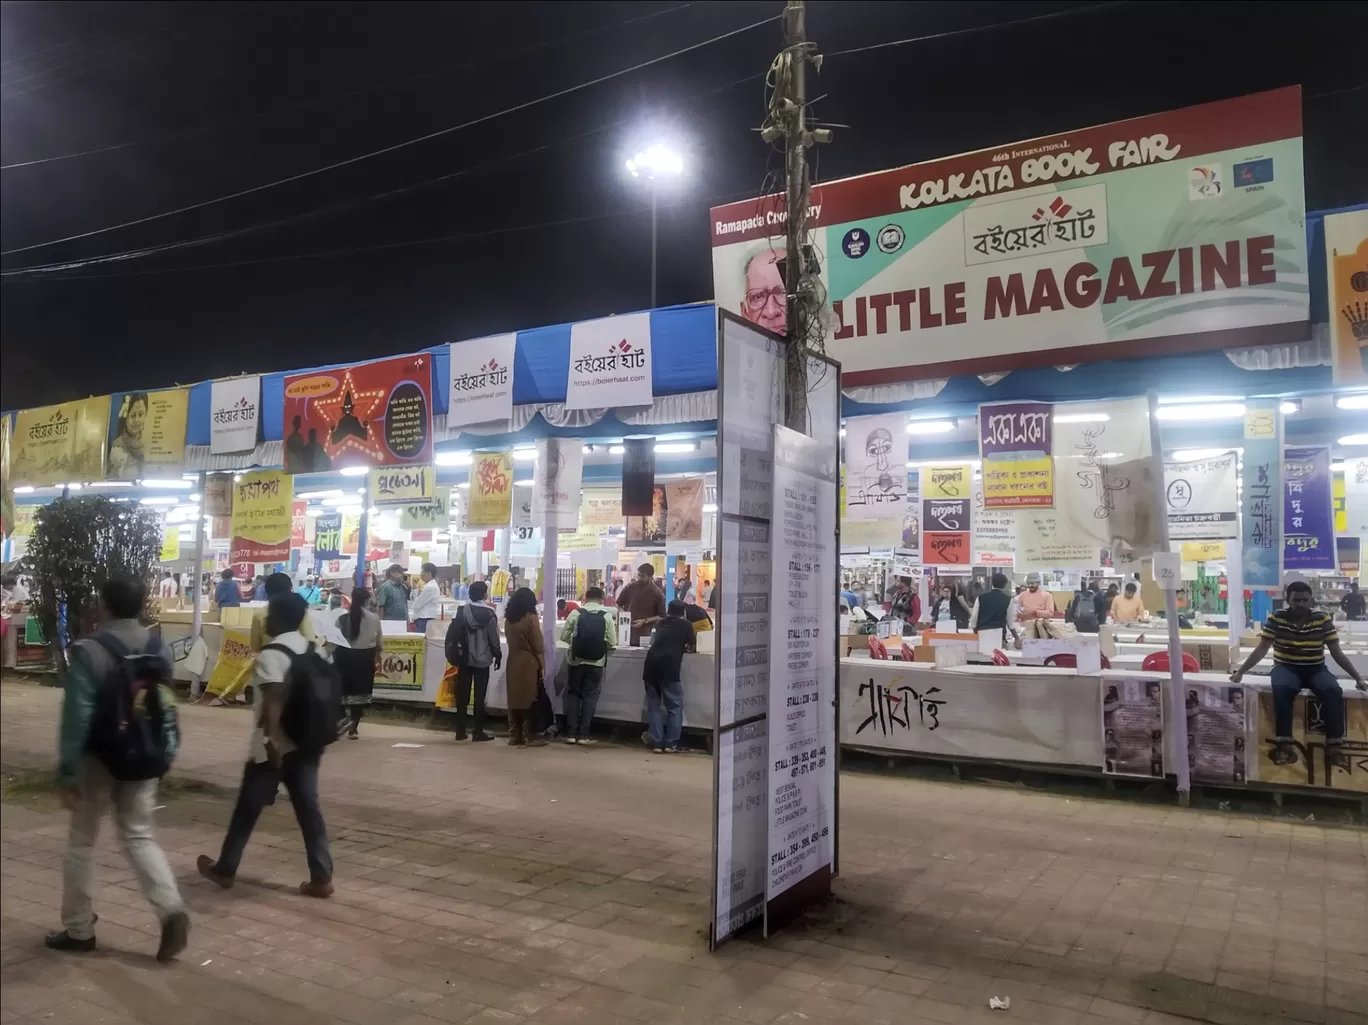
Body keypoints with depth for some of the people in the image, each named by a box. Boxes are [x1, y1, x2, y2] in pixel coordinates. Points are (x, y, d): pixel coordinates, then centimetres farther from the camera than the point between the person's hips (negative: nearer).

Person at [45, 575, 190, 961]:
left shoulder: (89, 651, -15)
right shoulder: (160, 648, 3)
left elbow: (77, 716, -17)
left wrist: (66, 771, -13)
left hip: (99, 760, -5)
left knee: (81, 842, 13)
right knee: (138, 836, 13)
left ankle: (78, 929, 23)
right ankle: (172, 910, -4)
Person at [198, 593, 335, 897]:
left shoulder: (271, 654, -15)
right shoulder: (315, 650, 8)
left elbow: (274, 701, -24)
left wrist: (272, 741, -27)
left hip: (276, 745, -6)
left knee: (248, 807, 10)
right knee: (308, 807, 6)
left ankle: (225, 869, 26)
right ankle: (321, 877, 4)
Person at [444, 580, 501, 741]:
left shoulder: (462, 611, 2)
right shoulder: (489, 612, -10)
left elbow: (453, 634, 2)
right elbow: (493, 638, -8)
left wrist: (452, 655, 10)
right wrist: (498, 656, 4)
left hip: (465, 659, 4)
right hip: (482, 660, -4)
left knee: (462, 696, 9)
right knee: (479, 697, 1)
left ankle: (460, 731, 11)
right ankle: (478, 732, 2)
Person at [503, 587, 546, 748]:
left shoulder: (508, 619, 5)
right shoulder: (531, 618, -12)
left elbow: (510, 640, 10)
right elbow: (538, 645, -9)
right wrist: (541, 665, -2)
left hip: (513, 662, 5)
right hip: (529, 662, -5)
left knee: (514, 698, 9)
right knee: (530, 699, 1)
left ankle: (514, 735, 12)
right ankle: (529, 736, 3)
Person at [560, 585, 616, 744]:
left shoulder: (576, 613, -3)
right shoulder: (606, 616, -2)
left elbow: (564, 636, 0)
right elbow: (612, 642, -3)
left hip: (576, 660, 0)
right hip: (596, 662, 0)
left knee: (573, 694, 11)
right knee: (589, 697, 8)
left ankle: (571, 733, 10)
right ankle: (583, 734, 7)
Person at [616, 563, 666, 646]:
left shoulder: (657, 594, -3)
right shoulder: (629, 588, 2)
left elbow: (661, 616, 0)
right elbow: (618, 605, 14)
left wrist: (645, 621, -12)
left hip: (645, 636, -2)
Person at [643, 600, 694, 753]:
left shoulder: (661, 623, 26)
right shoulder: (686, 624, 15)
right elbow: (692, 648, 25)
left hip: (651, 664, 4)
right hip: (669, 666, -4)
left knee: (654, 706, 11)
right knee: (675, 706, 7)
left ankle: (656, 743, 7)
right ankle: (671, 743, 4)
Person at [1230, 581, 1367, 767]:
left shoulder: (1323, 619, -3)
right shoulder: (1276, 618, -6)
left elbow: (1337, 653, 0)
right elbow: (1261, 649, -6)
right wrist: (1240, 671, -14)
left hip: (1316, 669, 2)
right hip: (1286, 667, -1)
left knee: (1334, 691, -31)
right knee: (1282, 689, -36)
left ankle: (1334, 745, -20)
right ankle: (1284, 744, -30)